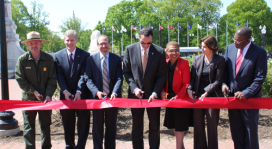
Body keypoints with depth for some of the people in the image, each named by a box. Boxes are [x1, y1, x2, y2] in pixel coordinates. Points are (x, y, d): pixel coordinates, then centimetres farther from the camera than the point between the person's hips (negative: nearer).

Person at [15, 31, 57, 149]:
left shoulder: (48, 59, -3)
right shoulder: (22, 59, -5)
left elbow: (52, 79, -3)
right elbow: (20, 79, -4)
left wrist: (48, 95, -13)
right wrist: (33, 91, -10)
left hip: (45, 98, 1)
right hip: (28, 98, -1)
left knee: (46, 124, 12)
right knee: (28, 126, 4)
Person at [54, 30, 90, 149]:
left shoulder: (85, 55, -3)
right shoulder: (58, 56, 4)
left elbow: (84, 75, -10)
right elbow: (59, 76, -2)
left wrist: (79, 92, -20)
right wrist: (65, 91, -15)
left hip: (81, 94, -2)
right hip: (66, 95, 2)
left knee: (83, 122, 3)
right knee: (67, 122, 14)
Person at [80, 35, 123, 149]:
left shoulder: (116, 59, 3)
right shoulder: (91, 59, 2)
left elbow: (119, 78, -3)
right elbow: (88, 78, -3)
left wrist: (115, 93, -20)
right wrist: (96, 92, -18)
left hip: (113, 97, 1)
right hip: (97, 97, -1)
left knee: (111, 126, 11)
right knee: (97, 126, 7)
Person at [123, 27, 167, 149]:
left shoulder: (160, 52, -6)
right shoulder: (130, 49, -3)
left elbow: (162, 75, -4)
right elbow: (126, 71, 0)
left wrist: (155, 93, -14)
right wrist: (134, 88, -12)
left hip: (153, 94, -1)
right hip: (136, 93, 1)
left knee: (154, 126, 9)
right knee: (136, 126, 12)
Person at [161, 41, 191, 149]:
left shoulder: (184, 63, -12)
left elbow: (186, 84, -13)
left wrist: (177, 97, -21)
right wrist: (162, 92, -10)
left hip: (182, 99, -5)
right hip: (170, 99, 5)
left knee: (179, 126, 1)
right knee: (174, 125, 16)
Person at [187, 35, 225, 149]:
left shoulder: (219, 60, -1)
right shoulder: (197, 59, 8)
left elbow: (218, 81, -5)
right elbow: (192, 77, 9)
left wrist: (206, 92, -15)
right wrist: (190, 89, -9)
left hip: (212, 96, -3)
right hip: (197, 97, 3)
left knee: (212, 127, 5)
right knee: (198, 126, 9)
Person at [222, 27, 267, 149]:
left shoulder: (259, 53, -13)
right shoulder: (230, 48, 0)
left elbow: (260, 78, -13)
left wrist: (246, 93, -19)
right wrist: (224, 83, -8)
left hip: (249, 98, -4)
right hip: (232, 95, 4)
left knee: (251, 130, 8)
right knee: (236, 130, 15)